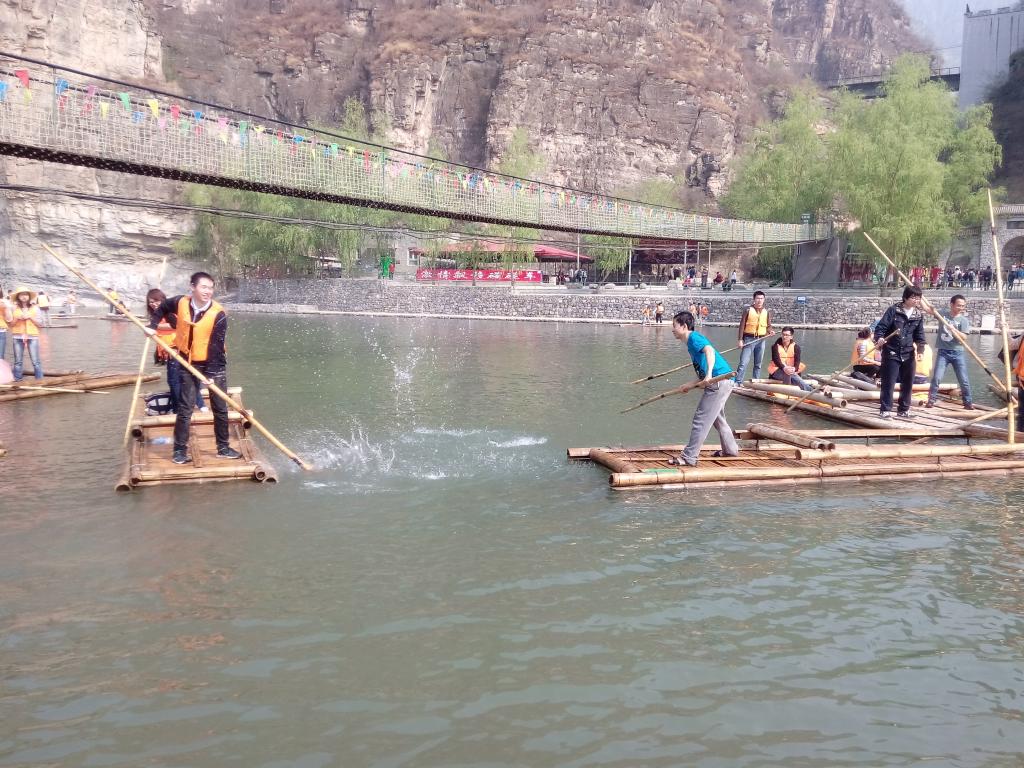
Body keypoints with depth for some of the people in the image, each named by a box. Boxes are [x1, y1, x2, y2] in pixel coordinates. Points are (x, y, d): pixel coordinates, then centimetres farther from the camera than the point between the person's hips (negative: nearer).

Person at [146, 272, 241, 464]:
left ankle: (223, 448, 20)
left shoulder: (218, 314, -19)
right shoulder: (180, 303, -9)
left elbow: (217, 346, -20)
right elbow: (162, 308, 16)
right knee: (185, 409, 4)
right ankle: (180, 450, 11)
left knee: (220, 408, 7)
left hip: (214, 364, -2)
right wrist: (153, 326, 5)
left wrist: (212, 373, -23)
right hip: (188, 363, 2)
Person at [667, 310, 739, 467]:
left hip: (719, 381, -11)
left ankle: (689, 458, -9)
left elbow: (710, 350, -33)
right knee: (717, 417, 27)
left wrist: (709, 374, -46)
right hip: (720, 382, 11)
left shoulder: (694, 338, -13)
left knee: (701, 419, -10)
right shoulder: (690, 342, 17)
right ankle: (730, 449, 41)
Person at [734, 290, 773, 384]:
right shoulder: (748, 310, -1)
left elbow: (768, 326, 13)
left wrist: (770, 331, -12)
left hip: (761, 340, 4)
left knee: (758, 364, 9)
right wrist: (740, 340, -9)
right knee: (743, 362, -9)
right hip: (749, 339, -4)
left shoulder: (767, 312, 8)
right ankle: (737, 382, -7)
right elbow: (742, 325, -3)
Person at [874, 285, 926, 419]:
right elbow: (881, 327, -9)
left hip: (908, 354, 5)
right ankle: (885, 410, 4)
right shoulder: (894, 310, -7)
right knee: (888, 383, -4)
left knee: (908, 383, 11)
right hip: (891, 353, -5)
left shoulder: (918, 315, 7)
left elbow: (919, 335, 11)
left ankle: (904, 410, 23)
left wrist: (920, 349, -3)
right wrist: (879, 338, -28)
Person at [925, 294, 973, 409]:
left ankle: (968, 402, 12)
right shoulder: (943, 314, 2)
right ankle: (931, 400, 5)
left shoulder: (964, 320, -2)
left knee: (963, 380, 2)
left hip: (957, 353, 0)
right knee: (936, 377, -4)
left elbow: (963, 337, -12)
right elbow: (927, 309, 4)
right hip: (942, 352, 0)